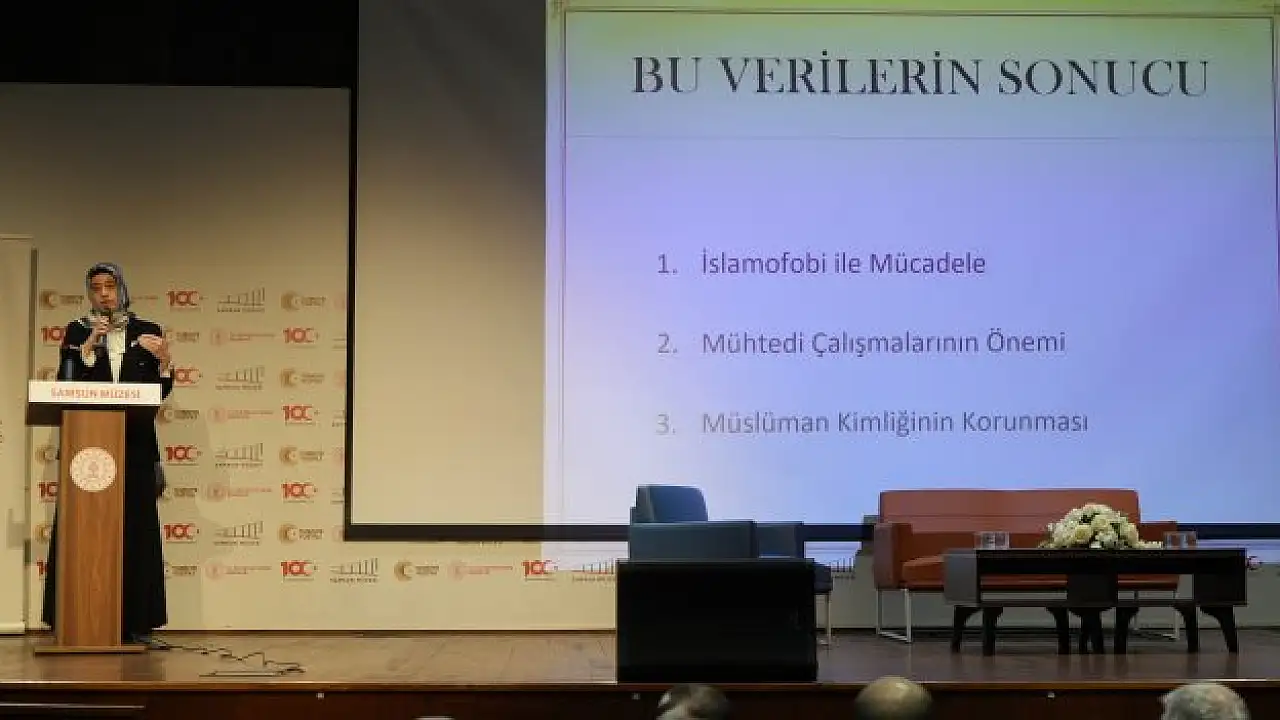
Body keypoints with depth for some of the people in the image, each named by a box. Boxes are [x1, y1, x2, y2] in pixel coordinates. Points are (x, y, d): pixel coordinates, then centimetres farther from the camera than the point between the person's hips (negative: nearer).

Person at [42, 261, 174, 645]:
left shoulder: (146, 332, 10)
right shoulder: (77, 332, 9)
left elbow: (159, 393, 7)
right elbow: (65, 385, -3)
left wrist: (164, 361, -11)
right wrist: (89, 346, -12)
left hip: (134, 445, 1)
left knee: (136, 531, -2)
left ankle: (134, 622, 0)